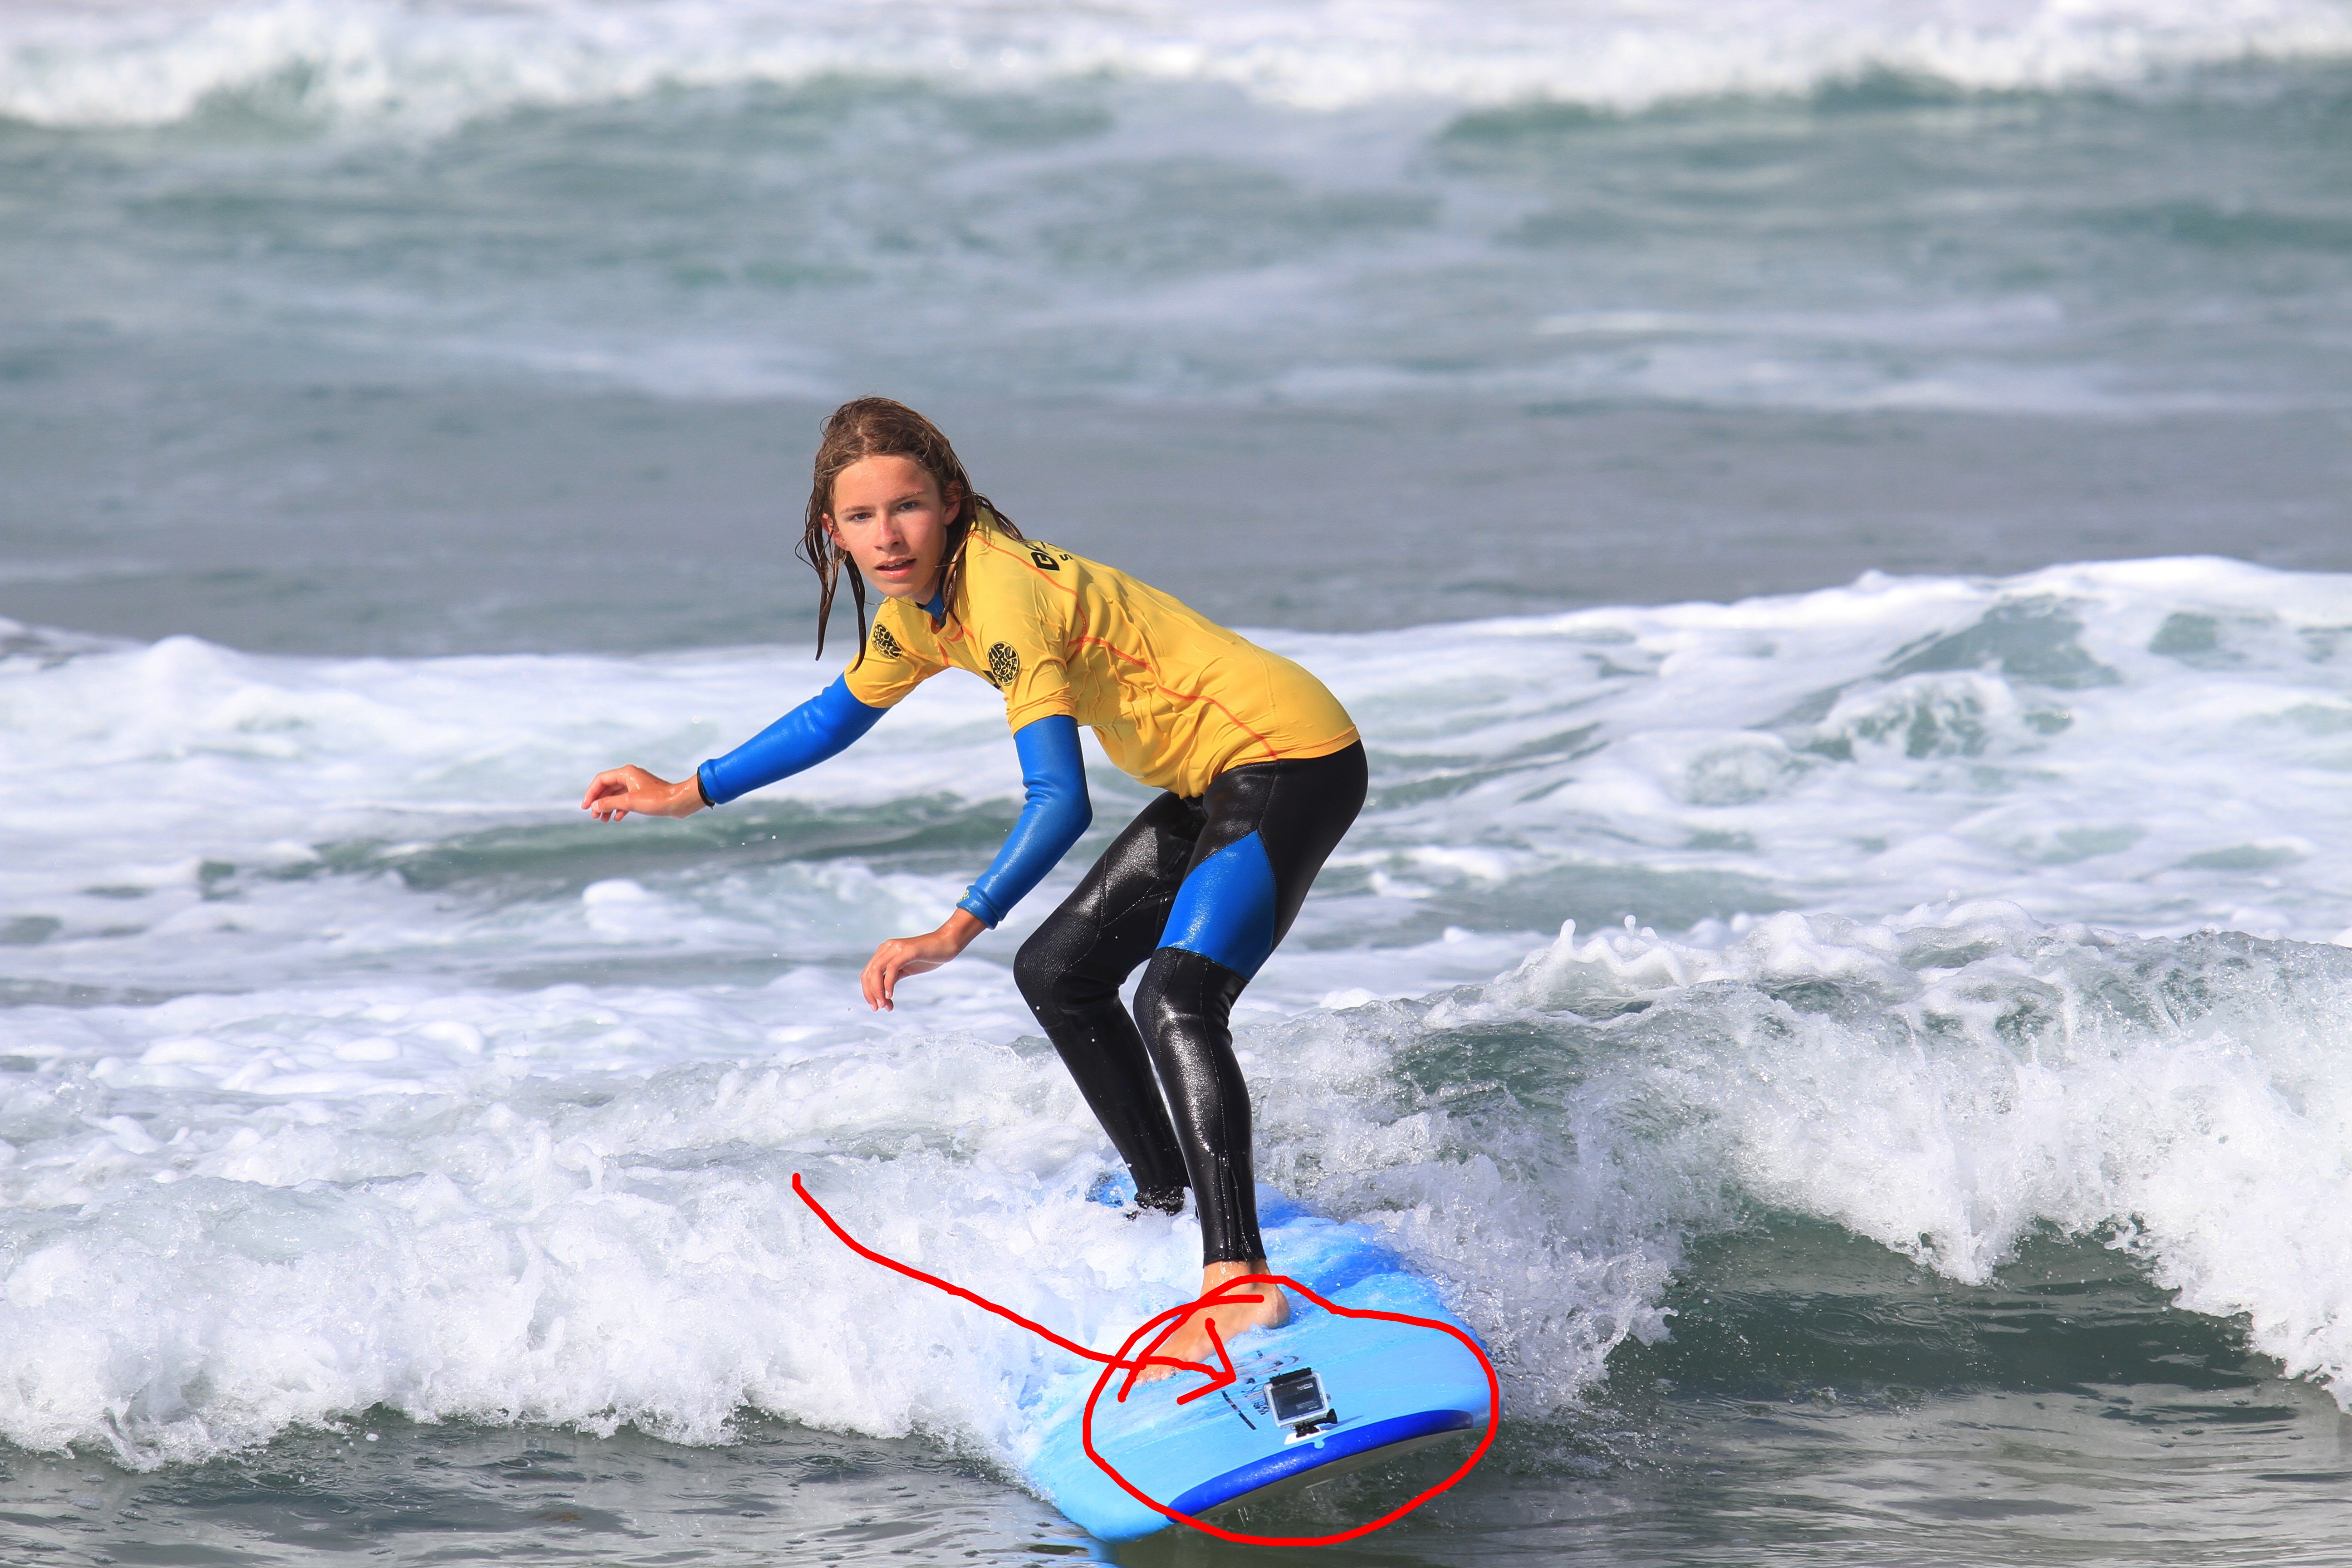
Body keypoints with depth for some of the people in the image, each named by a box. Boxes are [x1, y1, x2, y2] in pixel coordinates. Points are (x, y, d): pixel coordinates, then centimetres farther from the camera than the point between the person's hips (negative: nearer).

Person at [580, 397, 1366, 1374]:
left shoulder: (1003, 595, -25)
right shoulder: (921, 606, 5)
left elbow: (1059, 801, -34)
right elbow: (837, 715, 26)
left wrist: (955, 932, -43)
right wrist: (687, 794, 30)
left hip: (1290, 758, -10)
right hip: (1217, 780, 10)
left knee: (1175, 1003, -27)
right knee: (1058, 973, 19)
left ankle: (1240, 1282, -38)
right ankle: (1170, 1209, 31)